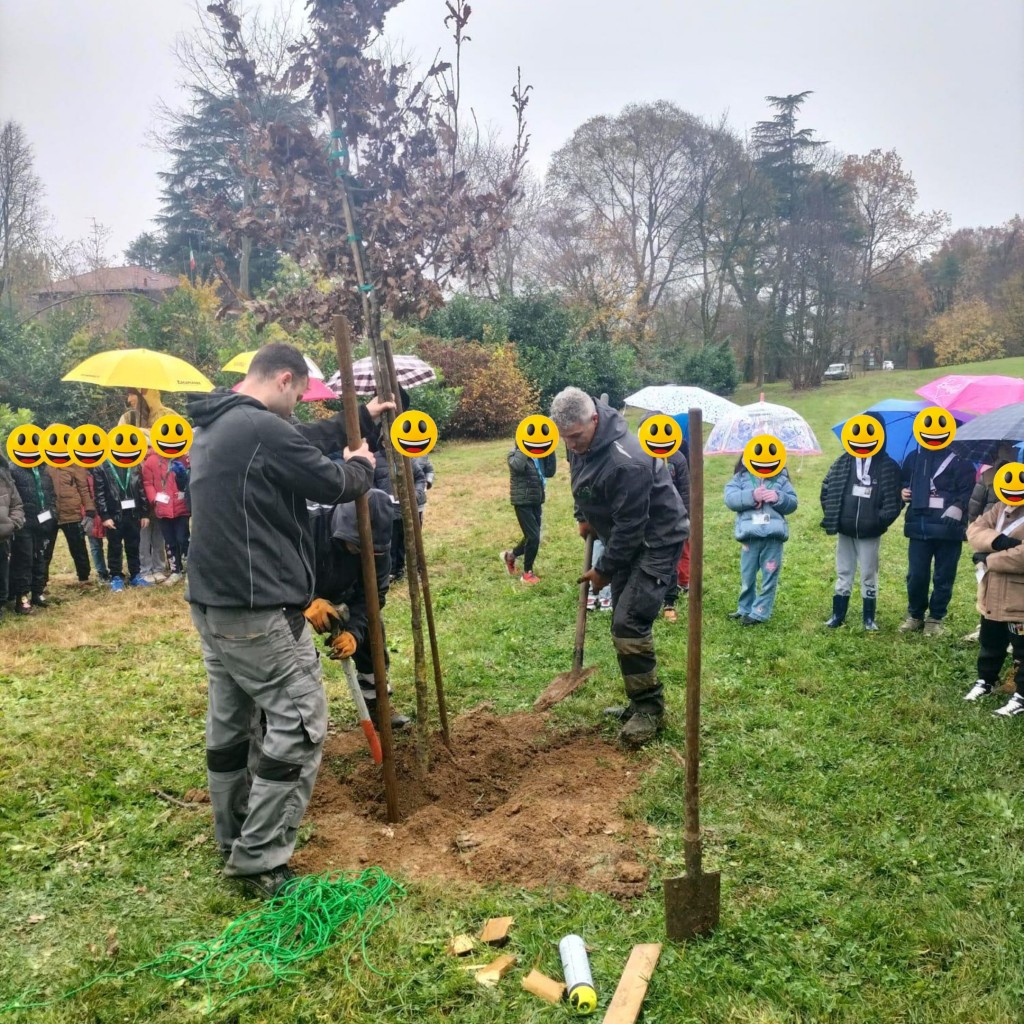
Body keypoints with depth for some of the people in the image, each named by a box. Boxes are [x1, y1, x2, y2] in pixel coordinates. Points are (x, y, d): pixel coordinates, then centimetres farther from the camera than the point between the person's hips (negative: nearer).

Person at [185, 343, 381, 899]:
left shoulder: (211, 430, 14)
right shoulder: (263, 429, -18)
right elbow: (333, 484, -11)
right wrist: (361, 464, 12)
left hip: (211, 604, 11)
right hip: (258, 613, -10)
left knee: (227, 723, 18)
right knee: (299, 725, -1)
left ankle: (234, 839, 32)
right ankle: (260, 860, 4)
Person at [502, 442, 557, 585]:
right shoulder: (514, 454, -10)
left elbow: (550, 472, -2)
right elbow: (518, 466, -33)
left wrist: (550, 451, -8)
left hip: (536, 501, 7)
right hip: (523, 502, -7)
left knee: (532, 537, 12)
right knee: (533, 537, -9)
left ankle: (511, 555, 38)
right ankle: (527, 572, 8)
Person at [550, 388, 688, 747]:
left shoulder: (626, 461, -32)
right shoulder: (580, 443, -4)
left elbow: (630, 528, -26)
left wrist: (604, 570, -15)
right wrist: (584, 516, 8)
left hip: (656, 541, -9)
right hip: (626, 540, 9)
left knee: (629, 623, -16)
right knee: (624, 621, 12)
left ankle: (649, 708, -1)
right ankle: (639, 702, 24)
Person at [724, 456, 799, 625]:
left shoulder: (780, 478, 8)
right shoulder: (741, 477, 5)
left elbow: (793, 503, 3)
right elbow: (730, 499, -10)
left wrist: (779, 498, -16)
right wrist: (751, 496, -23)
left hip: (773, 535, 0)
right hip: (750, 535, 0)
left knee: (770, 577, 5)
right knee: (747, 576, 13)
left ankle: (759, 613, 16)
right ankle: (745, 609, 32)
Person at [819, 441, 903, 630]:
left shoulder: (888, 467, -6)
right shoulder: (843, 462, 2)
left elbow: (895, 499, -6)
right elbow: (827, 488, 7)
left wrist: (881, 520, -13)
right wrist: (832, 518, 1)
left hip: (870, 533, -3)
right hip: (845, 531, 3)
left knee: (869, 575, 7)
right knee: (843, 573, 11)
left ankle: (869, 618, 17)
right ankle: (838, 615, 20)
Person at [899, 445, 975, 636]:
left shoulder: (959, 461, -2)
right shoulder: (914, 458, 13)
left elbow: (968, 491, -9)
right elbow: (904, 482, 23)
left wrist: (958, 507, -26)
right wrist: (904, 492, 1)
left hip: (948, 527, -3)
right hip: (919, 526, 3)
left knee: (943, 577, 5)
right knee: (916, 575, 5)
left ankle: (936, 618, 17)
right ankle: (915, 615, 21)